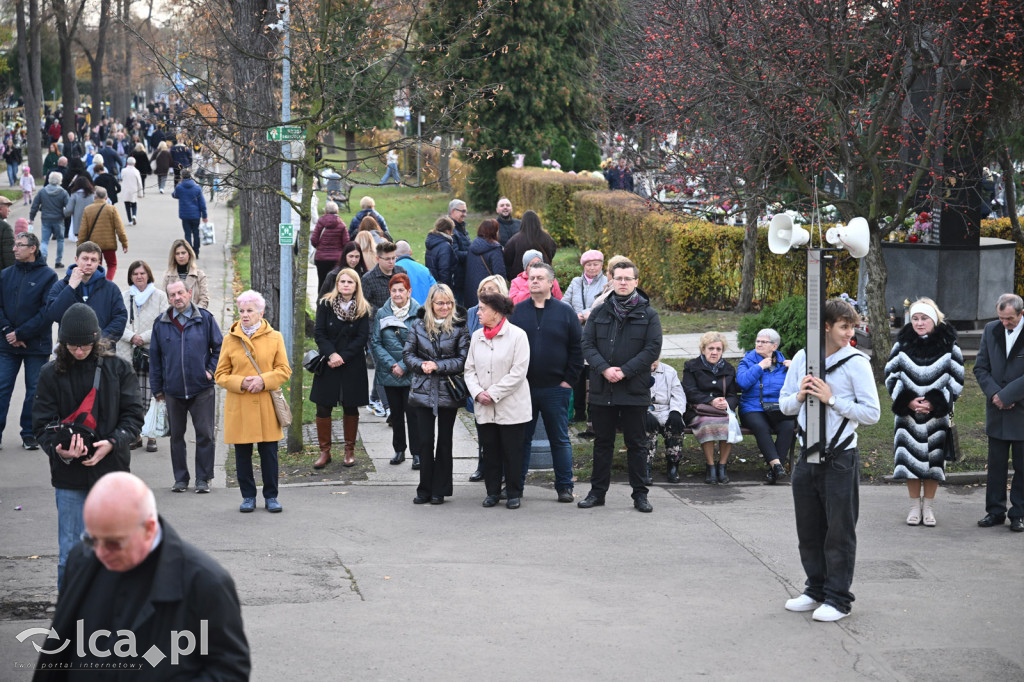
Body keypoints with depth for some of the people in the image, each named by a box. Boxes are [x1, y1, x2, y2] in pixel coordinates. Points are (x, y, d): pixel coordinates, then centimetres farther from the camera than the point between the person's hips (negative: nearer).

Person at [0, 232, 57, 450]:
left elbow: (48, 311, -10)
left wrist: (21, 333, -13)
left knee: (34, 391, 5)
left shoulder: (48, 276, -4)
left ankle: (29, 434, 15)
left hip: (37, 345, -2)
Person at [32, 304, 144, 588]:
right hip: (69, 478, 0)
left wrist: (113, 442, -16)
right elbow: (42, 423, 1)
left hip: (111, 469, 0)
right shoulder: (51, 374, 0)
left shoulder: (117, 369, 1)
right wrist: (58, 449, -20)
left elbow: (133, 414, 2)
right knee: (70, 554, 0)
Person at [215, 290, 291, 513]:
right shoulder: (230, 340, 5)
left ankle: (271, 496, 12)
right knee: (242, 454, 4)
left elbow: (284, 370, 4)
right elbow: (221, 375, 6)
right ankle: (248, 497, 15)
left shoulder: (275, 337, 5)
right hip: (239, 406, 1)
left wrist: (263, 380, -13)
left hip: (266, 405, 0)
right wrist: (241, 383, -12)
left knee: (269, 452, 1)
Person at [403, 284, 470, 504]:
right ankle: (425, 490, 9)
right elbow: (408, 353, 7)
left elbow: (463, 360, -6)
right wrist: (421, 365, -13)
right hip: (423, 391, 1)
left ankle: (440, 490, 14)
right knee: (425, 441, 1)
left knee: (444, 441, 7)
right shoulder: (418, 325, 3)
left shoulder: (459, 327, -3)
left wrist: (438, 366, -16)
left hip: (448, 392, -1)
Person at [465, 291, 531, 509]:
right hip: (484, 409, 5)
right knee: (489, 451, 9)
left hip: (511, 407, -5)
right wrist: (477, 392, -8)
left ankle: (514, 493, 13)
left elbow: (518, 372, -12)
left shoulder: (517, 335, -8)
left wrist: (493, 394, -14)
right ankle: (493, 491, 19)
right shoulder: (477, 336, 8)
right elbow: (470, 369, 10)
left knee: (512, 452, 2)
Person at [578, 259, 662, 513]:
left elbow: (652, 349, -6)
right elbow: (587, 344, 3)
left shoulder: (648, 315, 1)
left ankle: (640, 494, 11)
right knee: (602, 442, 10)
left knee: (636, 443, 4)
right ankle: (597, 492, 18)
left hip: (635, 390, -2)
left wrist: (624, 371, -15)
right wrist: (604, 369, -14)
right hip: (602, 389, 3)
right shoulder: (600, 313, 9)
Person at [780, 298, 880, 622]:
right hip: (807, 456, 5)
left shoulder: (856, 362, -8)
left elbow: (871, 413, -12)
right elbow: (784, 405, 13)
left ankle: (838, 598, 10)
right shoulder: (801, 358, 5)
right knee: (809, 530, 13)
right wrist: (800, 396, -8)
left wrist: (832, 399, -18)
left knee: (839, 531, 1)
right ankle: (816, 591, 28)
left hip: (840, 458, -5)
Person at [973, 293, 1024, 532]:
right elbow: (980, 367, 6)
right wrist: (994, 394, -9)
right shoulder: (991, 330, 4)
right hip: (997, 413, 4)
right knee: (996, 464, 8)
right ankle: (995, 511, 16)